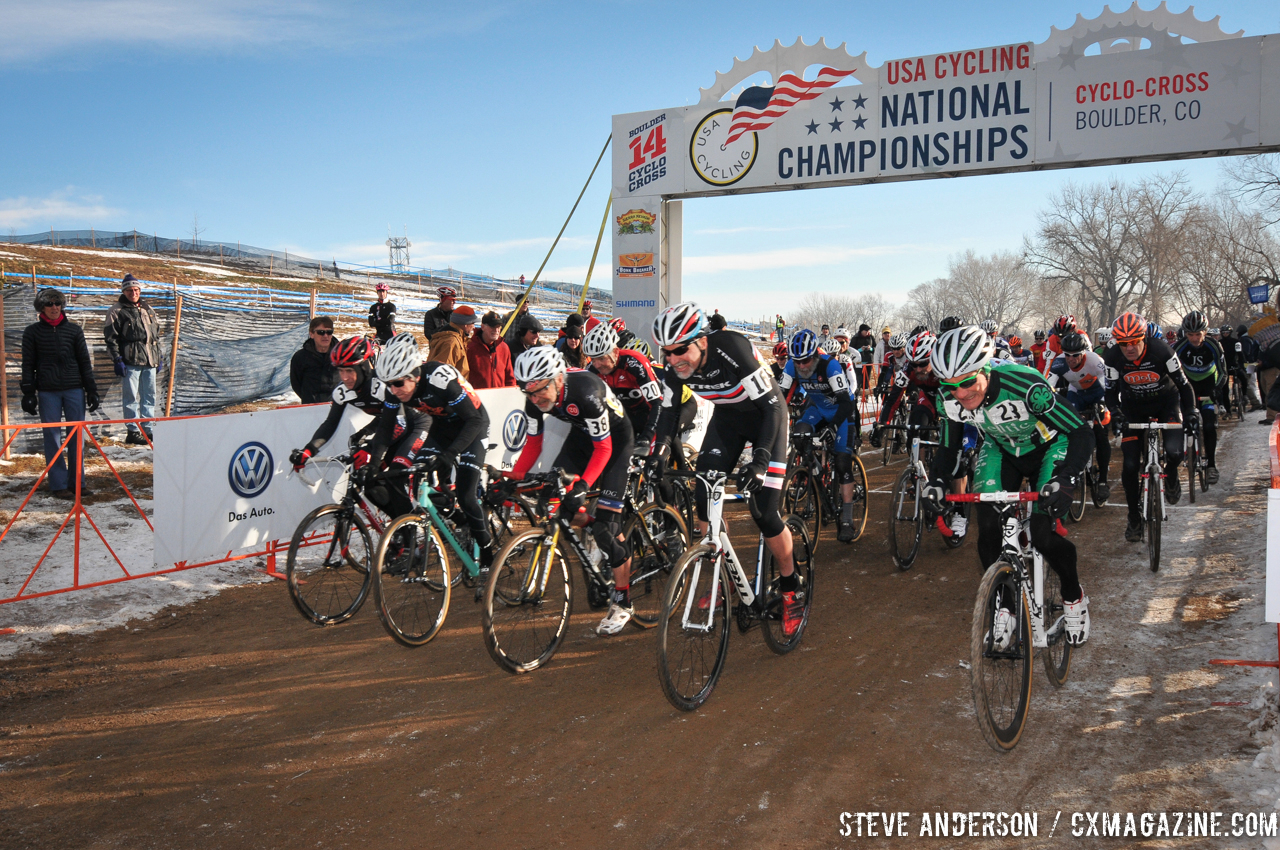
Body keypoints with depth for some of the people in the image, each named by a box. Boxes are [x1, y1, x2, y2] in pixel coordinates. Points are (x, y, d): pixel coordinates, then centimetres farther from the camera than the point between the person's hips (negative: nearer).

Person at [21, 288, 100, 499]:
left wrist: (91, 389, 7)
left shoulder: (73, 329, 8)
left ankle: (77, 482, 11)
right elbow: (28, 364, 6)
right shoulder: (33, 331, 5)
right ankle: (58, 484, 6)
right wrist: (28, 392, 0)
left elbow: (85, 361, 11)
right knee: (53, 438, 1)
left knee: (77, 436, 2)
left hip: (74, 389, 1)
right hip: (47, 392, -1)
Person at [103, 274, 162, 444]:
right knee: (131, 397, -4)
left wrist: (157, 358, 18)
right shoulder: (117, 311, 0)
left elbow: (156, 335, 22)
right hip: (130, 361, -6)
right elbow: (110, 337, -4)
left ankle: (148, 430, 16)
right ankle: (133, 432, 0)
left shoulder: (148, 309, 18)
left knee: (149, 396, 9)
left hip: (149, 360, 6)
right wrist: (117, 360, -11)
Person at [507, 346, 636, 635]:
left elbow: (603, 448, -29)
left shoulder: (585, 392, -37)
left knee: (606, 522, -12)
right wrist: (513, 478, -16)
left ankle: (622, 602, -1)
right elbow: (533, 444, -5)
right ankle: (592, 529, 15)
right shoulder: (535, 399, -19)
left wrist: (583, 485, -40)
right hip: (581, 435, 6)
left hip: (614, 439, -6)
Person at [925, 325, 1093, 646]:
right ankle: (1004, 606, 7)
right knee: (988, 529, -15)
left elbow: (1082, 433, -36)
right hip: (1002, 450, 4)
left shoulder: (1024, 385, -39)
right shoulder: (951, 399, -23)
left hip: (1049, 448, -4)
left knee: (1042, 535, -17)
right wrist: (936, 481, -26)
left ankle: (1074, 596, 14)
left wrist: (1065, 480, -51)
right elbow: (948, 446, -6)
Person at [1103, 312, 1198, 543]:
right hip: (1133, 407, 1)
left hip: (1165, 402, -1)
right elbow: (1111, 390, -8)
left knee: (1174, 452, -25)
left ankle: (1171, 478, 13)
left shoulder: (1161, 351, -25)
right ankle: (1134, 518, 8)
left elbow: (1183, 384, -15)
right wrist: (1115, 412, -26)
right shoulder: (1113, 358, -21)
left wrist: (1190, 412, -25)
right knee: (1130, 465, -9)